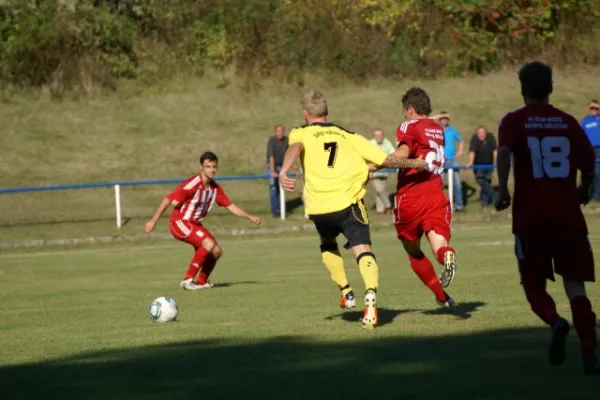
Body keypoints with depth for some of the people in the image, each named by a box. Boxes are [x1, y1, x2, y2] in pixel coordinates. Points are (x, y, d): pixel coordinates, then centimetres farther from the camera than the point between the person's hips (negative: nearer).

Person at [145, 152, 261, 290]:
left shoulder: (215, 188, 0)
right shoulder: (192, 184, -23)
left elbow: (229, 206, 9)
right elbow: (168, 200, -21)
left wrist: (249, 217, 2)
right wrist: (153, 221, -20)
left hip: (195, 223, 8)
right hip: (180, 222, -8)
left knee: (217, 251, 2)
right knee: (208, 244, -25)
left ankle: (201, 282, 19)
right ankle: (188, 280, -19)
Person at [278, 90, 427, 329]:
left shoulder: (301, 133, 14)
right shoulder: (349, 136, 19)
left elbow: (295, 148, -12)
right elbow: (385, 160, 14)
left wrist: (283, 172, -29)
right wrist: (413, 164, 30)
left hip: (318, 208, 1)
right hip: (347, 203, -1)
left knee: (328, 245, 31)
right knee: (363, 251, -12)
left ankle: (346, 292, 28)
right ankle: (370, 295, -38)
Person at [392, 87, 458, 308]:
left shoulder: (409, 127, -2)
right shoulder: (438, 129, 17)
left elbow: (402, 154, -20)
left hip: (410, 198, -3)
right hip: (436, 196, 3)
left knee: (414, 252, 17)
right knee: (439, 246, -10)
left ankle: (441, 295, 15)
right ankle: (447, 256, -46)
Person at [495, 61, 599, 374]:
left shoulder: (514, 121, 2)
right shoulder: (568, 122, 8)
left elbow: (504, 152, -18)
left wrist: (503, 190, -16)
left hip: (531, 217, -1)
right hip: (569, 216, 1)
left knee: (534, 284, 12)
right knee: (575, 285, 3)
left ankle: (555, 321, -19)